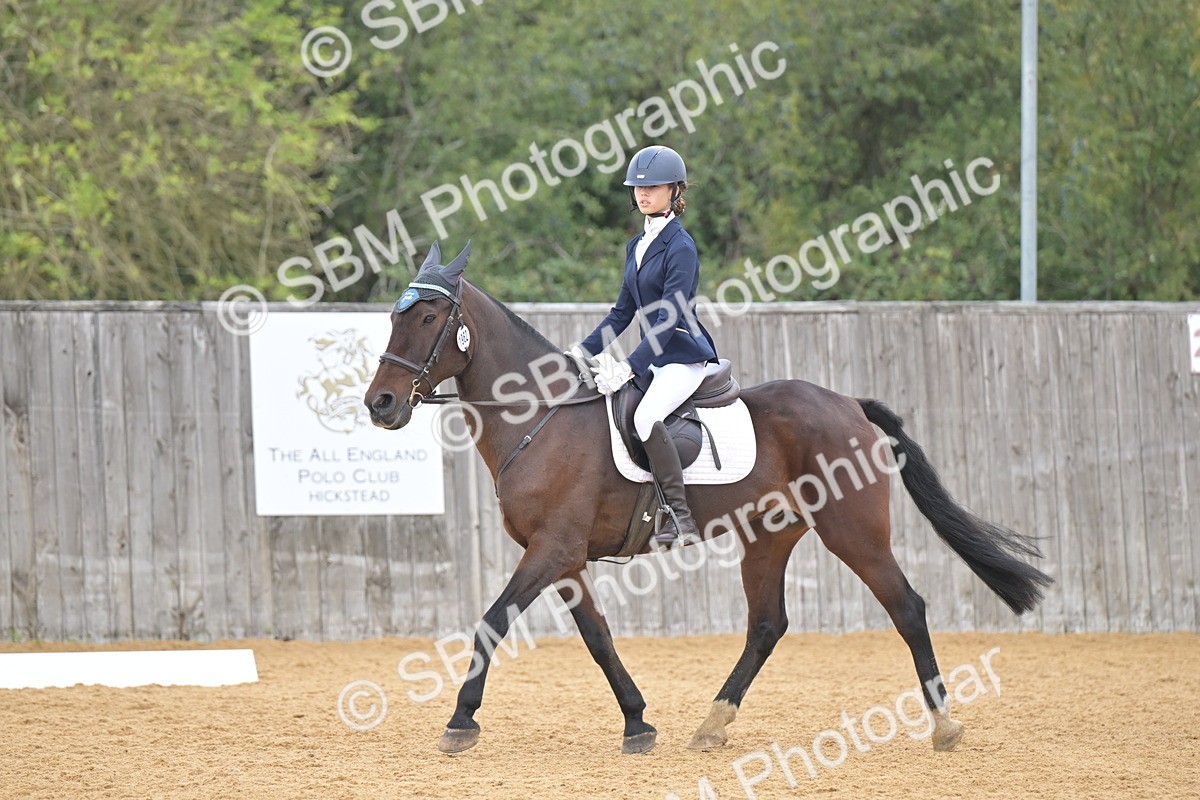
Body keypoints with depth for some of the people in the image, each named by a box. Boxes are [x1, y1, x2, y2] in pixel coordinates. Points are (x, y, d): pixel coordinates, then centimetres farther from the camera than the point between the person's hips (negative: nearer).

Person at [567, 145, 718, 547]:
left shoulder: (680, 247, -14)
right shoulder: (638, 245, 13)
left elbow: (667, 320, -21)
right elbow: (623, 312, 18)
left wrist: (629, 367, -28)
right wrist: (583, 351, 8)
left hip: (684, 357, -10)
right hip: (653, 357, 10)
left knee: (645, 417, -33)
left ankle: (681, 518, -29)